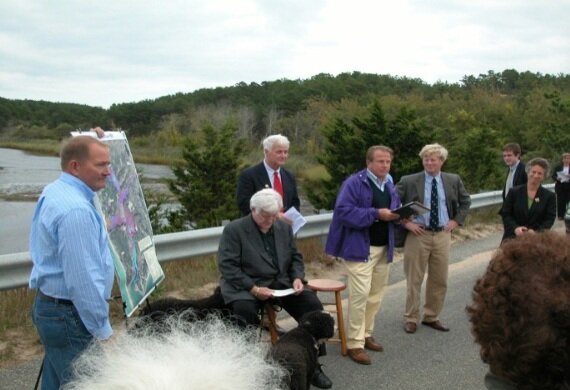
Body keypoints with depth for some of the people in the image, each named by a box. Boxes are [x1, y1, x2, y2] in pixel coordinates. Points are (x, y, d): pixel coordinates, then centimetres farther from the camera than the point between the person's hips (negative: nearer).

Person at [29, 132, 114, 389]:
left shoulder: (54, 191, 6)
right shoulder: (76, 210, -26)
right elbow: (84, 279, -27)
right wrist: (103, 331, -19)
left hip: (50, 305, 10)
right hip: (70, 315, -10)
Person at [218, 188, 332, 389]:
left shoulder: (284, 227, 10)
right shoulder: (234, 229, -6)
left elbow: (296, 258, 15)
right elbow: (227, 266, -14)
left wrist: (297, 278, -7)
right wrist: (253, 288, -24)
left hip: (282, 283, 5)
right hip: (247, 286, -4)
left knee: (312, 304, -16)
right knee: (244, 309, -36)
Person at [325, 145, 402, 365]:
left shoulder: (390, 187, 14)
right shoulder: (354, 183, -12)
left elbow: (395, 212, 22)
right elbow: (344, 211, -23)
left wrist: (399, 215, -3)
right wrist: (376, 214, -25)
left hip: (384, 248, 8)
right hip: (360, 247, -8)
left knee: (376, 295, 15)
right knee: (360, 294, -12)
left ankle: (366, 334, 30)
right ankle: (354, 344, -3)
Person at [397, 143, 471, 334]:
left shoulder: (453, 180, 6)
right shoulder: (408, 181, -4)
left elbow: (465, 201, 18)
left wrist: (456, 220, 6)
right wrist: (405, 222, -9)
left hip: (442, 235, 3)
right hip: (418, 234, -3)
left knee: (439, 280, 11)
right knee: (414, 280, 4)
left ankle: (431, 317, 27)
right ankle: (411, 319, 17)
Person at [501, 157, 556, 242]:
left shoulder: (549, 196, 6)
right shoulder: (514, 192, 6)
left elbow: (550, 219, 0)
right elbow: (505, 214, 4)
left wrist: (536, 232, -18)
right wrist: (515, 228, -15)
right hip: (513, 237, 0)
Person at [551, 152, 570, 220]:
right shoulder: (558, 167, 7)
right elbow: (553, 176, 5)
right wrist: (557, 178, -16)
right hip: (560, 186, 0)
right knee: (560, 201, 0)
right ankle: (560, 215, 6)